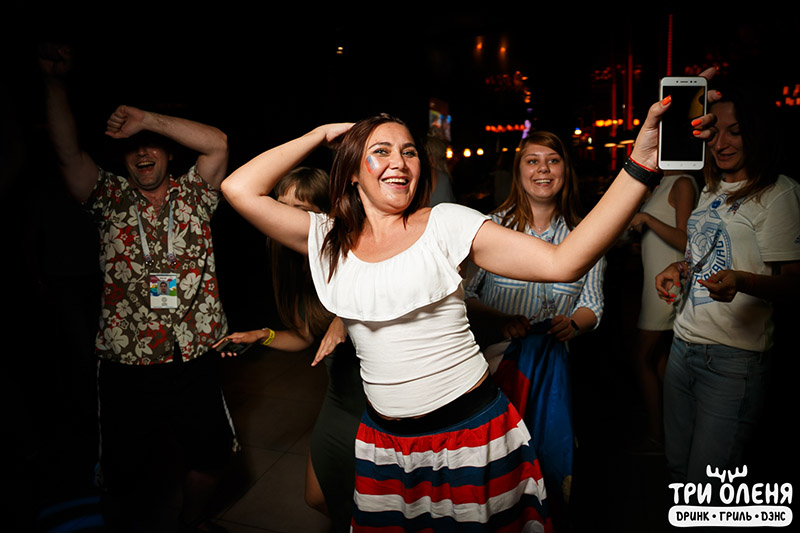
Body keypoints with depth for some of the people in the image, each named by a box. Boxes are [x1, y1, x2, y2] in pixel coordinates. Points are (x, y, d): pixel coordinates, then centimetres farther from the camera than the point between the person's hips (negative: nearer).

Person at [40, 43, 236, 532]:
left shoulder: (192, 195, 3)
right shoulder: (111, 198, 5)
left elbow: (218, 142, -11)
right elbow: (69, 153, -8)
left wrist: (147, 119, -13)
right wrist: (54, 82, -16)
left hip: (195, 362, 1)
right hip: (125, 368, 0)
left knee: (211, 456, 17)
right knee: (124, 474, 12)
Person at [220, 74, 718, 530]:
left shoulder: (446, 223, -8)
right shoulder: (327, 239, 1)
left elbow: (563, 262, -17)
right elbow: (239, 189, -6)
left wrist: (641, 164, -25)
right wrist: (323, 133, 0)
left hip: (472, 428, -2)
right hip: (385, 439, 3)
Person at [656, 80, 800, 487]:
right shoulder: (711, 190, 15)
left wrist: (740, 280, -33)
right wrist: (680, 267, 6)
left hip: (734, 359, -7)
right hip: (684, 344, 7)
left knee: (707, 486, -1)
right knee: (677, 466, 18)